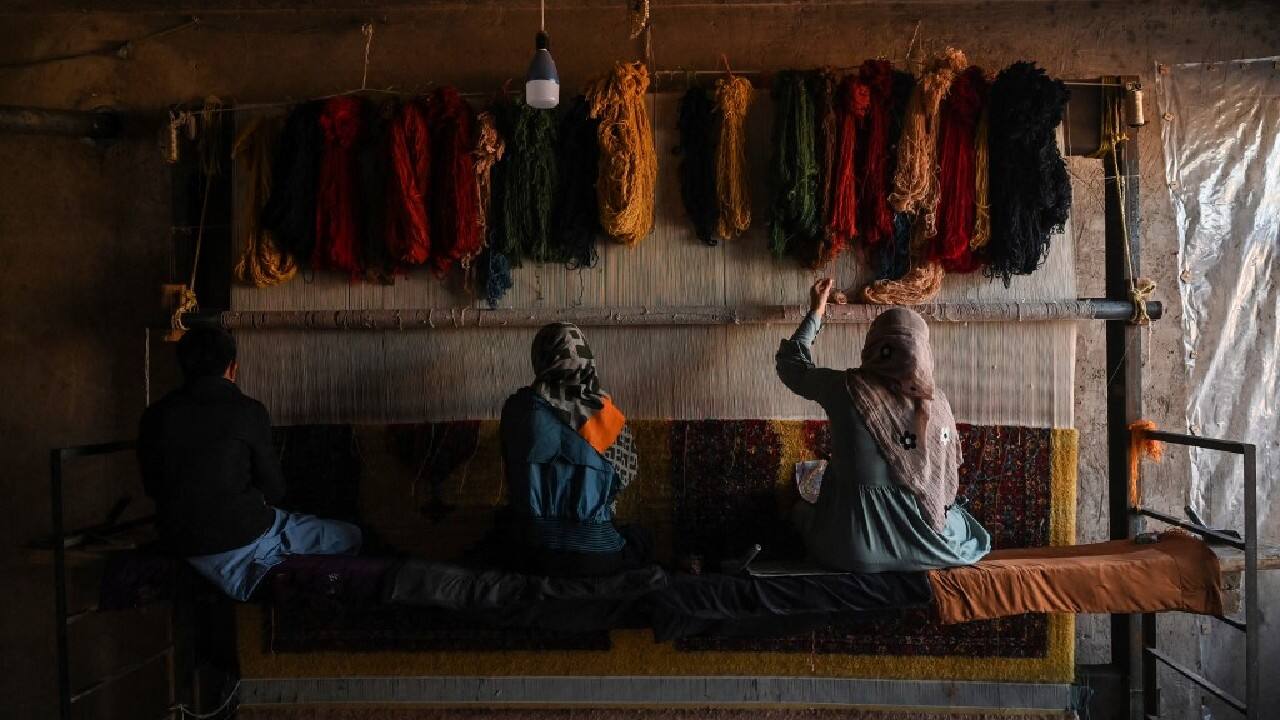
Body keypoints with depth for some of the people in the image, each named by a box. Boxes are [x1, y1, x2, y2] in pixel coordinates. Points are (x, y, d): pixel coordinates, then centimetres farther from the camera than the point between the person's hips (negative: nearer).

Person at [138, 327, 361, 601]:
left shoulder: (154, 416, 0)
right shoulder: (247, 411, -13)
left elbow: (153, 488, 11)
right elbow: (274, 489, -6)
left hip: (178, 541, 7)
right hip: (241, 538, -6)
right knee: (350, 537, 5)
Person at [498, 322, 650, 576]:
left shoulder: (517, 407, -9)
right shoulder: (606, 412, -10)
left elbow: (513, 472, 6)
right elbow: (626, 474, 4)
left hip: (531, 556, 1)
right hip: (596, 557, 0)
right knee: (642, 542, 31)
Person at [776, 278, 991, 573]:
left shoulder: (845, 388, -13)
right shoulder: (936, 401, -7)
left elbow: (791, 363, 7)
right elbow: (949, 473, 5)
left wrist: (816, 312, 18)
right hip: (925, 549, 2)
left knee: (801, 509, 30)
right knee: (973, 530, 34)